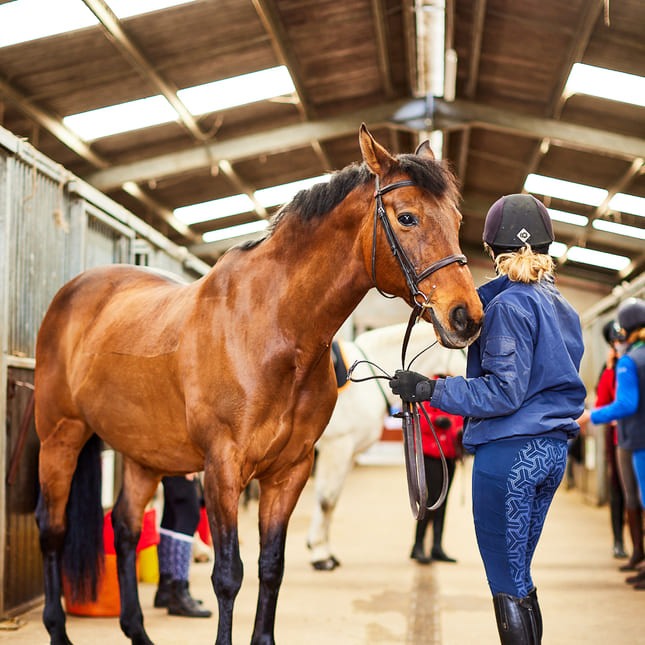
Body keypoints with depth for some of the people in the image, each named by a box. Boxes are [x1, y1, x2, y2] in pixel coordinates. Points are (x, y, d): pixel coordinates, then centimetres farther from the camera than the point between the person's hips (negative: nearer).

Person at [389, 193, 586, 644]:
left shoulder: (508, 305, -14)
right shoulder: (562, 307, 12)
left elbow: (503, 392, -20)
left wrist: (430, 390, -18)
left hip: (510, 450, -9)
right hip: (554, 450, 9)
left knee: (506, 582, 0)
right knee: (519, 575, 18)